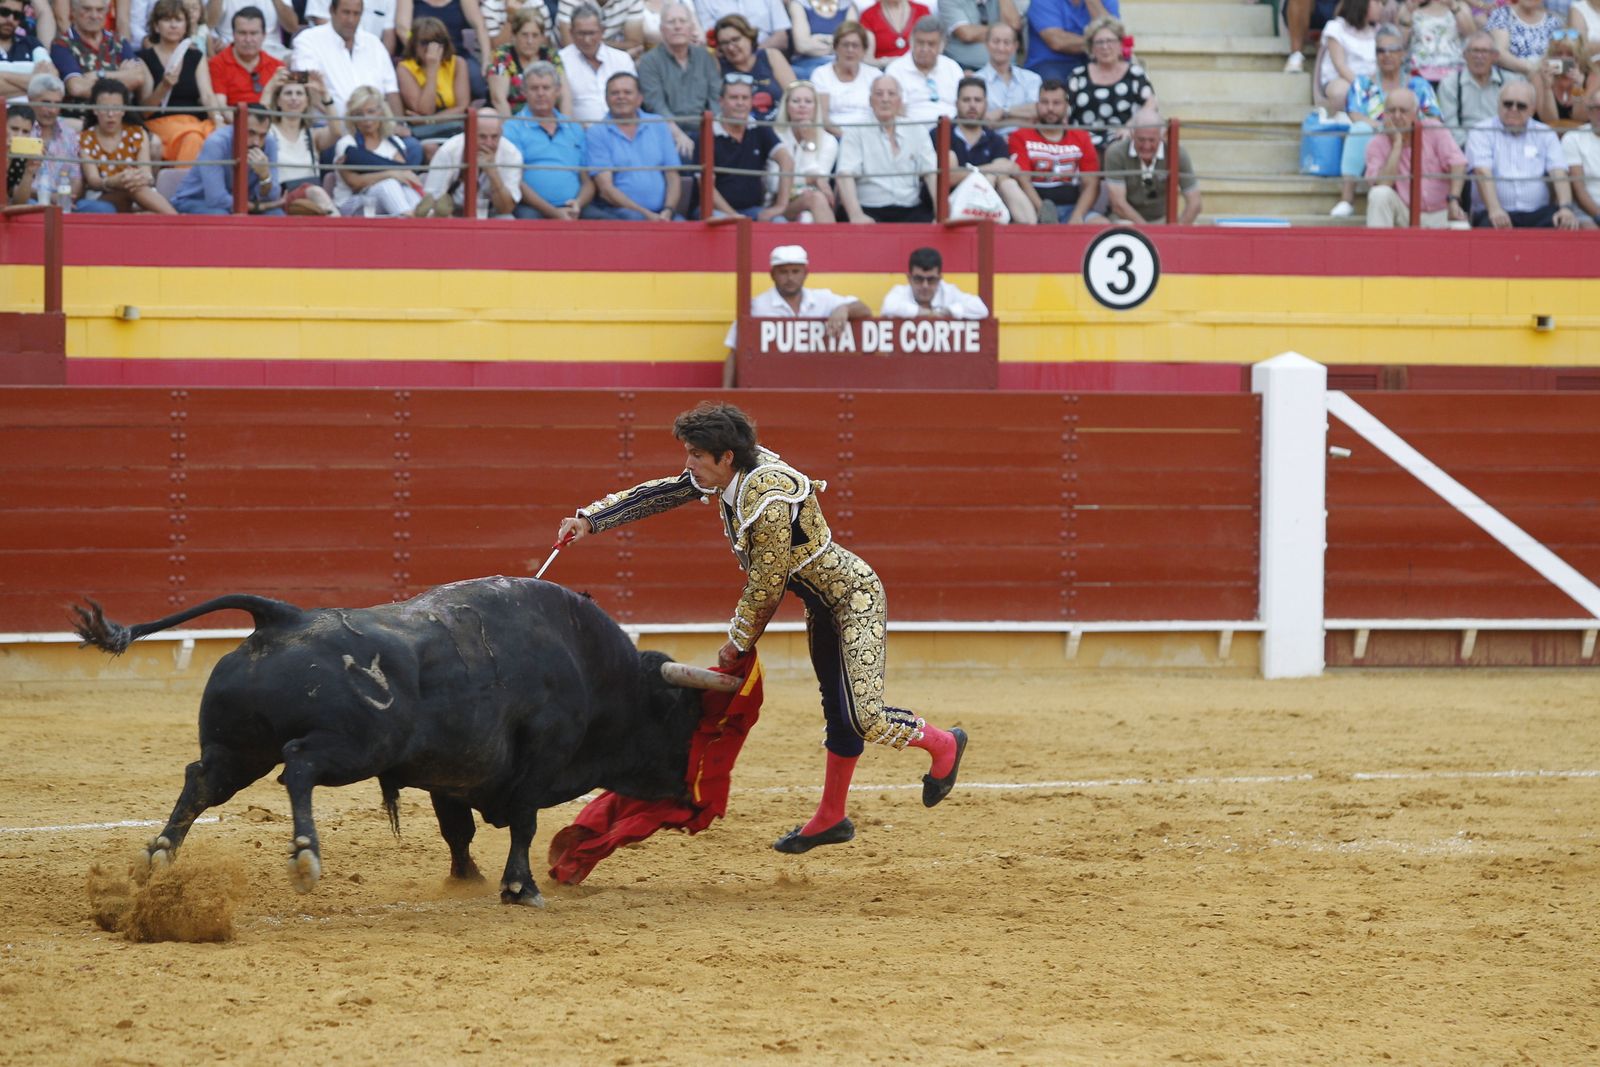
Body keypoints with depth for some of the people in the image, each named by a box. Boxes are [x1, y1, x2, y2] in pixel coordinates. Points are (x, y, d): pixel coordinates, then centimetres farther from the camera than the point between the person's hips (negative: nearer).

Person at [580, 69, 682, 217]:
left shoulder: (658, 127, 16)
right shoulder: (597, 133, 4)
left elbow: (673, 177, 13)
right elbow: (605, 188, -5)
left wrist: (668, 211, -8)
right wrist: (647, 215, -14)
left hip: (661, 214, 3)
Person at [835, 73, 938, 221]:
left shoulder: (917, 131, 15)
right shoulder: (855, 132, 5)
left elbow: (932, 173, 6)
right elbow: (846, 176, -7)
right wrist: (856, 215, -24)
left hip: (910, 212, 3)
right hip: (870, 212, -3)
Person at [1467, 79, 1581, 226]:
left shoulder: (1545, 134, 15)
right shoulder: (1482, 133, 7)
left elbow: (1559, 173, 3)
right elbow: (1483, 173, -8)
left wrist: (1566, 208, -17)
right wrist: (1494, 209, -26)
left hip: (1538, 213, 3)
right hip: (1499, 214, -3)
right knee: (1490, 226, -38)